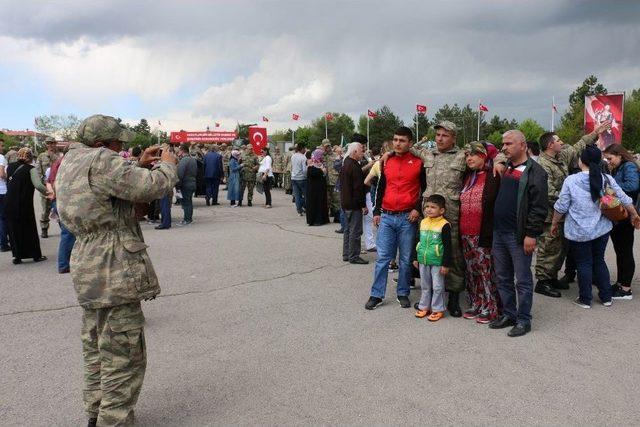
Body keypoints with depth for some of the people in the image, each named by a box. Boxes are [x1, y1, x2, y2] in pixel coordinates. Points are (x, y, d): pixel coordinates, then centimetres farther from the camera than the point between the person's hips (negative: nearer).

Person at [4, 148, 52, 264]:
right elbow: (38, 185, -19)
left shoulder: (10, 167, 6)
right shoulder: (30, 169, -9)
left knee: (14, 230, 13)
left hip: (9, 205, 4)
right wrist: (46, 192, -3)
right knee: (30, 229, 8)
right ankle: (36, 255, 16)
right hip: (24, 205, -4)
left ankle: (17, 256, 15)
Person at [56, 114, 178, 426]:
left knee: (96, 350, 22)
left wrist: (141, 166, 12)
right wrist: (166, 165, -2)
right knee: (123, 356, -1)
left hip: (88, 270, 11)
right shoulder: (99, 161, -18)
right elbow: (152, 187, -21)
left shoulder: (71, 162, 13)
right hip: (114, 272, -11)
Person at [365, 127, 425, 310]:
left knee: (406, 259, 6)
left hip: (408, 218, -2)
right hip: (386, 217, 3)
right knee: (382, 257, 3)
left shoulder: (418, 163, -2)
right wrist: (376, 212, 12)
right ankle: (376, 294, 11)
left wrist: (418, 209, -6)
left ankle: (403, 294, 20)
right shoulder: (387, 162, 8)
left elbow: (426, 189, 5)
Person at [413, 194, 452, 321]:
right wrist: (416, 258, 15)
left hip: (437, 262, -6)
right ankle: (424, 306, 27)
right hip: (423, 261, 6)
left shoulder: (444, 225, -12)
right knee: (424, 286, 16)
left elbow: (448, 246, -12)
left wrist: (446, 264, -13)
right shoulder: (423, 222, 6)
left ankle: (437, 310, 13)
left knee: (437, 287, 3)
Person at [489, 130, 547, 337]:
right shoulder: (503, 167, 13)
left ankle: (524, 320, 13)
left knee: (523, 279, 3)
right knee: (502, 277, 14)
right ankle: (508, 314, 27)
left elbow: (539, 206, -14)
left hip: (519, 235, -7)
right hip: (499, 232, 7)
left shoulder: (534, 171, -9)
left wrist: (531, 234, -17)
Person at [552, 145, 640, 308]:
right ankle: (606, 297, 25)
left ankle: (585, 299, 15)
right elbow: (624, 199, 5)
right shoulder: (607, 179, -4)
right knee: (599, 261, 18)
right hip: (601, 229, 4)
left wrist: (554, 223, 7)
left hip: (579, 232, -3)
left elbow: (561, 207, -8)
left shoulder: (571, 180, -13)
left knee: (584, 264, 7)